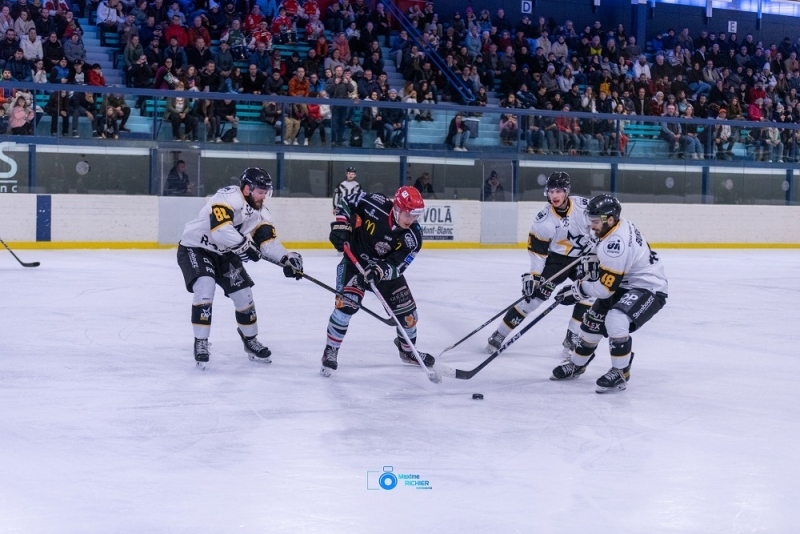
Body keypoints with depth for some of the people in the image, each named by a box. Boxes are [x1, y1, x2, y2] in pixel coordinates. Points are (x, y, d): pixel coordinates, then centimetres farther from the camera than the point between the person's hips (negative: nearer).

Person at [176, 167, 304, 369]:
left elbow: (268, 241, -9)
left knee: (243, 293, 5)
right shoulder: (228, 197, -29)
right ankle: (201, 343, -17)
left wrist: (286, 259, -24)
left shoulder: (260, 212, -4)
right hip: (195, 248, -8)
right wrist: (245, 245, -42)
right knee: (205, 286, -28)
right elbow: (220, 230, -41)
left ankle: (250, 341, 26)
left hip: (224, 254, 8)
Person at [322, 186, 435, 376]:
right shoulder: (375, 205, -28)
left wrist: (380, 270, -44)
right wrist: (341, 225, -23)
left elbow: (396, 266, -24)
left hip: (386, 267, 3)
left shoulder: (413, 236, -22)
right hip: (355, 259, -3)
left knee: (406, 309, 5)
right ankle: (330, 352, -6)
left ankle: (407, 350, 34)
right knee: (346, 304, -22)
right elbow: (347, 202, -11)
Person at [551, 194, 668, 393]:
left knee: (616, 321, -33)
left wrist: (577, 289, -15)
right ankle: (576, 365, 36)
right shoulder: (620, 226, -2)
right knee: (593, 321, 15)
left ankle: (620, 373, -17)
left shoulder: (616, 243, -31)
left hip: (648, 289, -11)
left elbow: (605, 288, -27)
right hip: (625, 284, 11)